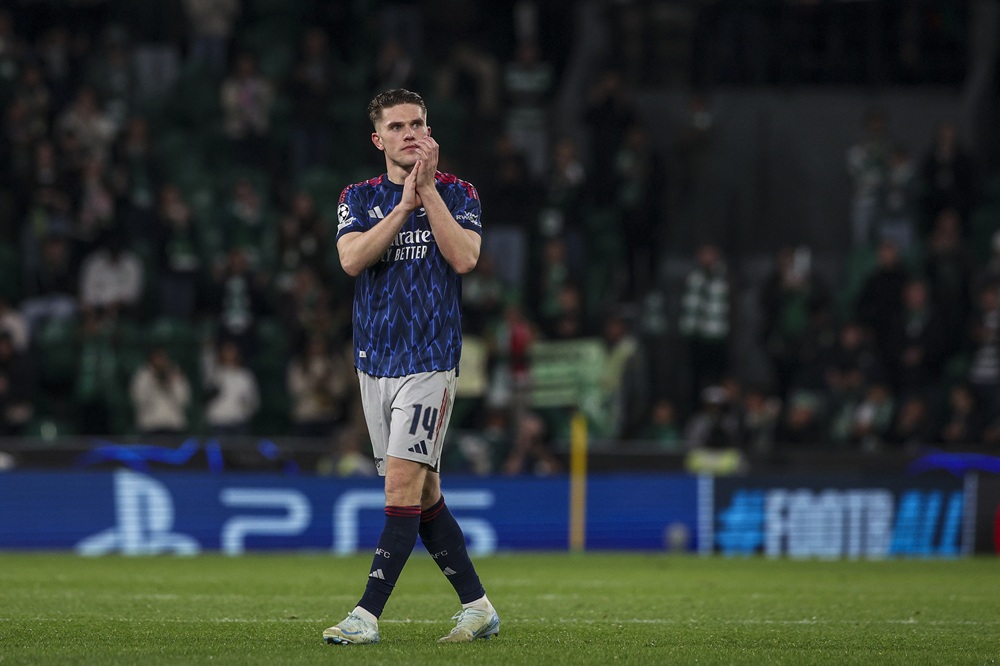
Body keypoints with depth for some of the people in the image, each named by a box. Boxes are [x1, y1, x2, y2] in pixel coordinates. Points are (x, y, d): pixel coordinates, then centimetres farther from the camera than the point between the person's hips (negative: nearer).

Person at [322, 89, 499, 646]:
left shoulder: (458, 193, 2)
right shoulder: (360, 198, 9)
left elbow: (464, 258, -16)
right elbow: (352, 259, -9)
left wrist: (427, 189, -14)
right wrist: (404, 204, -16)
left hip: (430, 360, -4)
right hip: (375, 362, 5)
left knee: (404, 486, -13)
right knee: (423, 494, 8)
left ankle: (368, 616, -15)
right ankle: (478, 606, 17)